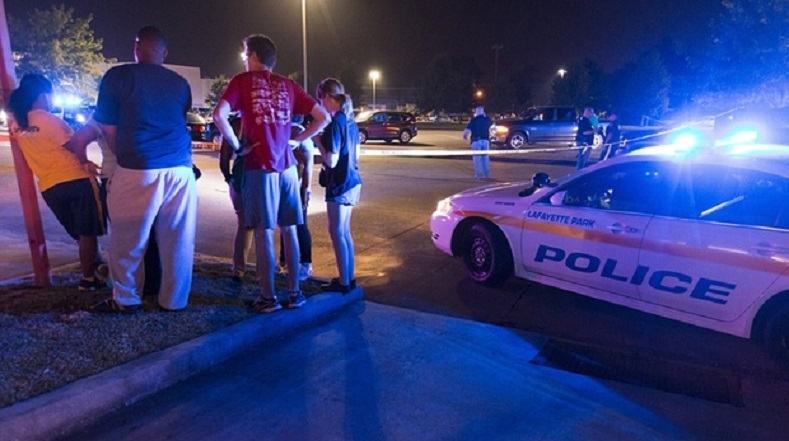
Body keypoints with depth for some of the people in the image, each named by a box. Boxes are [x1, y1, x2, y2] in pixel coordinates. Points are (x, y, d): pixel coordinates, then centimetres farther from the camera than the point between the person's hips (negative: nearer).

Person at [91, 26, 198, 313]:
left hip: (138, 170, -3)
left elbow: (108, 128, 7)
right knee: (177, 240, 8)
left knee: (128, 240, 9)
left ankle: (125, 300, 20)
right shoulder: (180, 83, 14)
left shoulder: (118, 76, 4)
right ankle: (174, 300, 17)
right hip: (180, 169, 4)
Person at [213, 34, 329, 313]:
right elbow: (323, 118, 10)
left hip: (260, 167, -4)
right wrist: (296, 140, 11)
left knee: (263, 233, 2)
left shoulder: (242, 81, 2)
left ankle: (268, 297, 9)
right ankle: (294, 293, 16)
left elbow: (219, 115, -15)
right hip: (287, 165, 4)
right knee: (289, 230, 10)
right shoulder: (288, 85, 13)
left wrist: (237, 146, -4)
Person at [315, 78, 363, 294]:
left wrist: (317, 140, -11)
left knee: (337, 233, 1)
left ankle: (343, 283, 10)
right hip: (353, 182, 9)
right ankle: (349, 278, 25)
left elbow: (331, 162, -21)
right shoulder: (350, 121, 9)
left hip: (340, 185, -9)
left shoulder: (335, 124, -17)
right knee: (344, 232, 17)